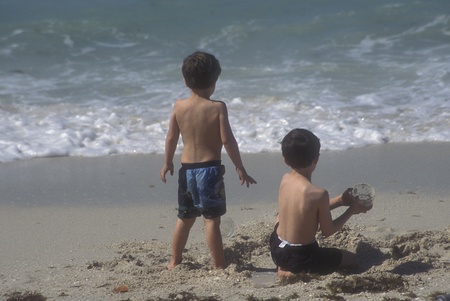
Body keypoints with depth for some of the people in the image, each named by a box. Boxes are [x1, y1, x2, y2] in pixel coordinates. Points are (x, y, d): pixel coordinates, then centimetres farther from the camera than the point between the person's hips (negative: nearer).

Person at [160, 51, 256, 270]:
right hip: (210, 168, -4)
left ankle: (174, 261, 28)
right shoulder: (217, 108, -11)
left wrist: (168, 163, 23)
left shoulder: (179, 107, 0)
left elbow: (171, 138, 7)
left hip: (186, 169, 4)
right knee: (211, 219, -3)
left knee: (185, 218, 19)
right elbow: (227, 140, -12)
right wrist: (240, 168, -4)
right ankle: (219, 266, -2)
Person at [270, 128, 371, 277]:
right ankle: (295, 271, -3)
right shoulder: (318, 193, -24)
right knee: (352, 259, 17)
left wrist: (340, 201, 13)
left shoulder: (285, 180, -4)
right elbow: (328, 231, -10)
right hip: (300, 258, -6)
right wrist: (351, 210, 3)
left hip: (276, 250, 7)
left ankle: (284, 266, 17)